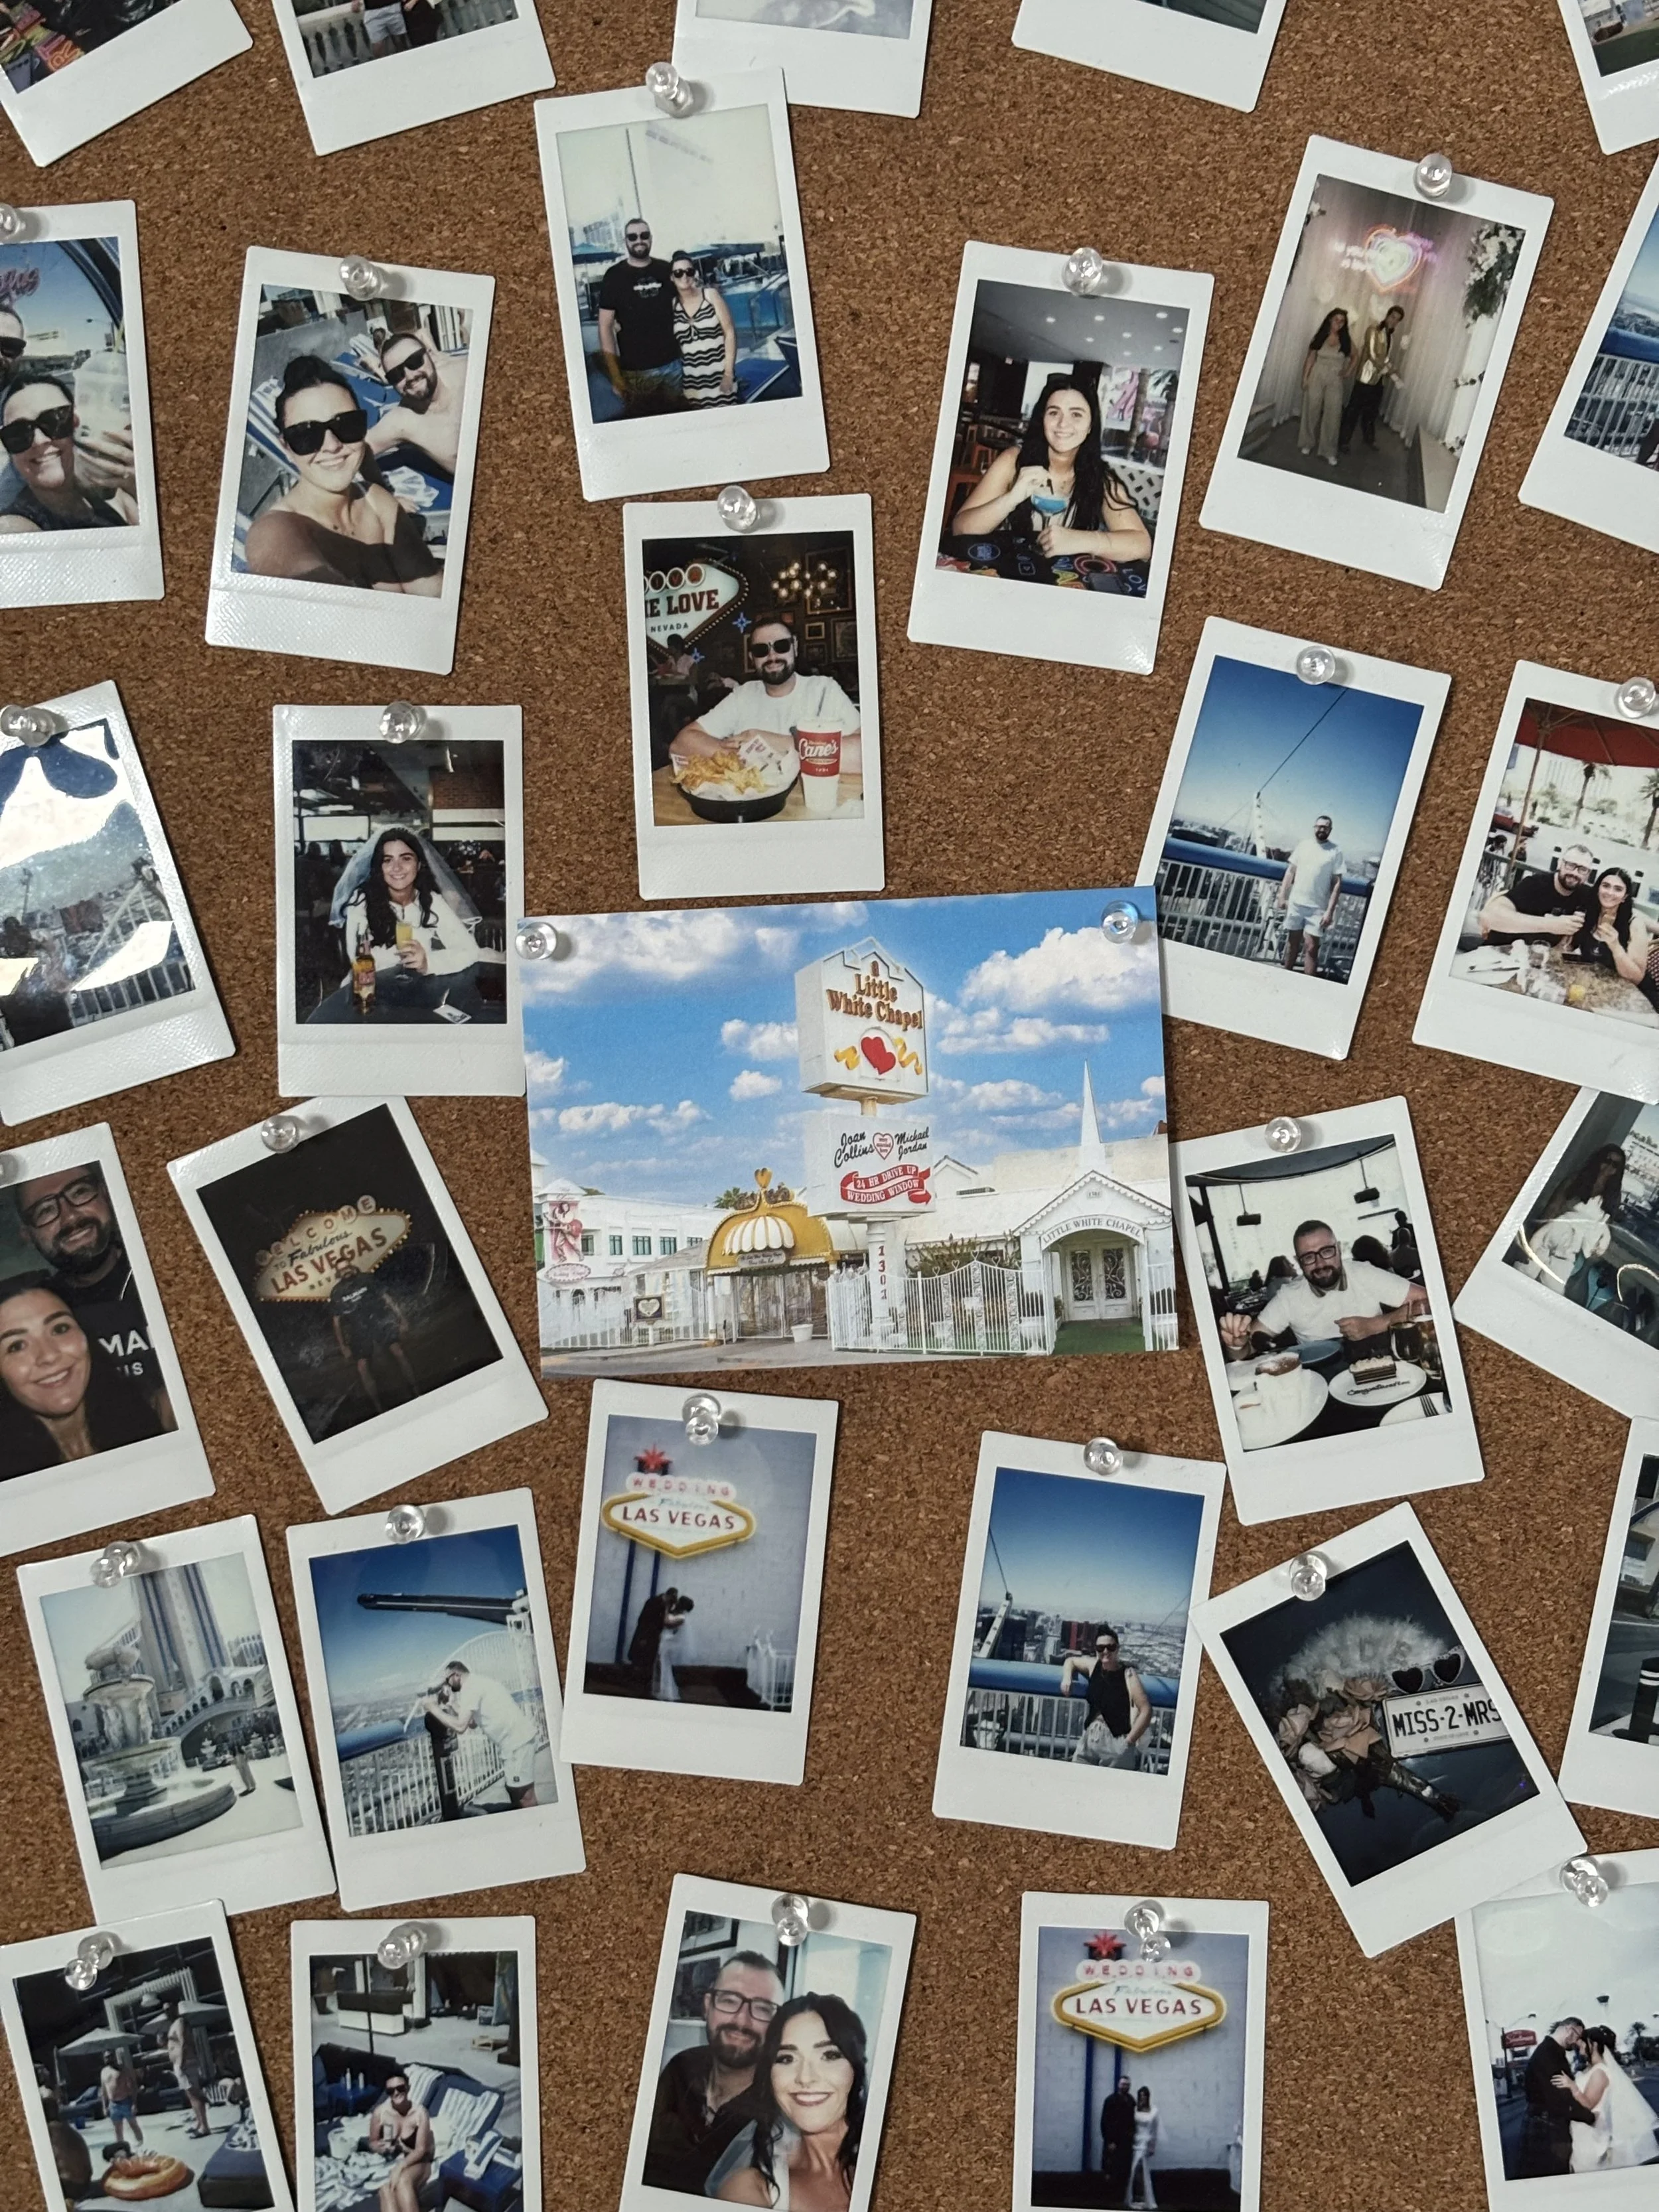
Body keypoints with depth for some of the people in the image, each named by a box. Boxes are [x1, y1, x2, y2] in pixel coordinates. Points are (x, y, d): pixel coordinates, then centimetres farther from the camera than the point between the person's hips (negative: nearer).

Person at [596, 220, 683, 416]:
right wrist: (615, 376, -12)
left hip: (673, 365, 3)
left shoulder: (666, 270, 6)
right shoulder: (614, 276, -3)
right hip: (637, 372, -3)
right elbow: (605, 326, -5)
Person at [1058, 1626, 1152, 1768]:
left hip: (1116, 1744, -6)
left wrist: (1128, 1741, -14)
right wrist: (1067, 1678, 7)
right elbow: (1071, 1661, 28)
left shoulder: (1128, 1675, -10)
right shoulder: (1093, 1666, 7)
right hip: (1088, 1740, 6)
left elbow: (1146, 1711, -14)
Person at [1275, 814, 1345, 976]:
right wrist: (1282, 896, 1)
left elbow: (1337, 883, -5)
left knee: (1311, 947, -6)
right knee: (1292, 941, 13)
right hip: (1296, 902, 3)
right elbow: (1290, 872, 9)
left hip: (1317, 908, -3)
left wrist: (1330, 911, -11)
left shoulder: (1336, 851, -4)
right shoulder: (1304, 845, 6)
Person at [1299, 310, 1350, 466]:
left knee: (1333, 415, -2)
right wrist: (1305, 378, -6)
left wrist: (1347, 372, 1)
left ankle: (1328, 451, 2)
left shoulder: (1346, 340, 0)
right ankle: (1308, 443, 24)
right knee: (1312, 411, 7)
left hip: (1335, 381, 0)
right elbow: (1310, 358, -1)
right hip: (1317, 378, 0)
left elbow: (1355, 357, 13)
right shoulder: (1320, 337, -2)